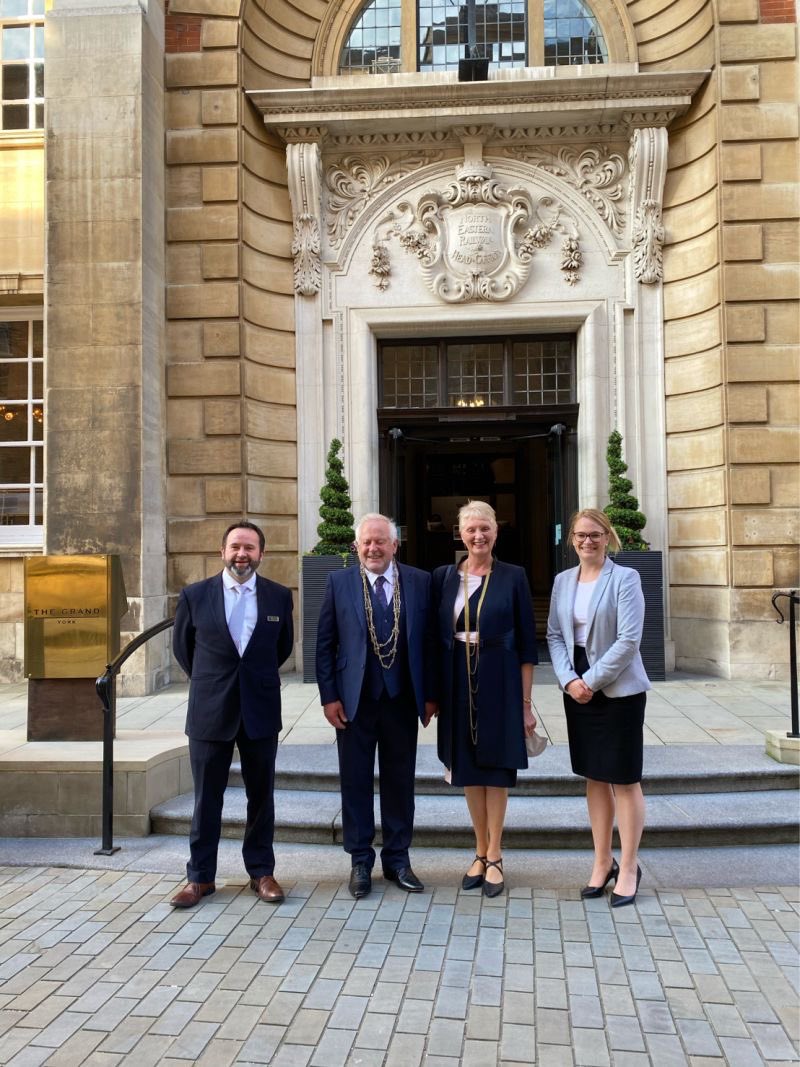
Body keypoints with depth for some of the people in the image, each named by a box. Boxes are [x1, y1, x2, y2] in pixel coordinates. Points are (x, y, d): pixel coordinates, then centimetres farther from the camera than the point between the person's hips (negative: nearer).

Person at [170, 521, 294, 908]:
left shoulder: (279, 596, -1)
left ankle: (261, 872, 24)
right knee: (206, 798, 8)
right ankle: (200, 876, 21)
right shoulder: (195, 595, -3)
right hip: (210, 711, -1)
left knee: (261, 796, 10)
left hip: (261, 710, 1)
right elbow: (182, 645, 11)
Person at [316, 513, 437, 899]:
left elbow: (429, 640, 3)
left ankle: (397, 859, 27)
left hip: (402, 698, 1)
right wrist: (329, 696, -5)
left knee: (400, 781, 11)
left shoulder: (420, 582, 1)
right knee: (356, 781, 9)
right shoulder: (339, 582, -1)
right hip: (354, 699, -1)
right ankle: (360, 860, 24)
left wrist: (430, 694, 1)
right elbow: (324, 644, 0)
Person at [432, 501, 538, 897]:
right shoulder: (443, 577, 5)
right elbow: (436, 637, 7)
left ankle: (494, 857, 17)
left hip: (499, 682, -3)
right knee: (468, 767, 10)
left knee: (496, 766, 4)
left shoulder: (513, 577, -2)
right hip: (458, 682, 3)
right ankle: (481, 853, 24)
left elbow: (527, 642, -2)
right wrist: (433, 693, 2)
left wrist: (526, 702, -6)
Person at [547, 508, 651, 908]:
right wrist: (569, 680, -7)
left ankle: (629, 867, 16)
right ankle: (602, 861, 25)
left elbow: (628, 640, -14)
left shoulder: (624, 578, -9)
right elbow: (554, 635, 7)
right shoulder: (563, 581, 7)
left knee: (624, 780, 3)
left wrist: (591, 680, -14)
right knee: (594, 778, 13)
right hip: (577, 691, 5)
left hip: (618, 691, -5)